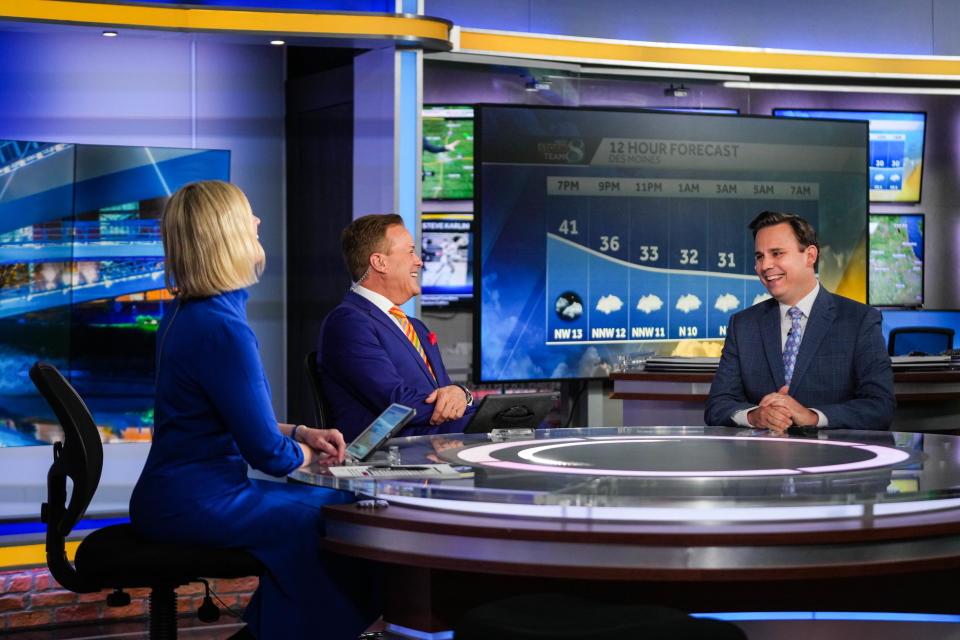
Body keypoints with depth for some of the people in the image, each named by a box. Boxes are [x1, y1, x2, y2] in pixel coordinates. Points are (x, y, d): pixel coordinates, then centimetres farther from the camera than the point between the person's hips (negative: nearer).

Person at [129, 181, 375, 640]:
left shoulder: (187, 312, 10)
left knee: (328, 502, 14)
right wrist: (305, 451, 3)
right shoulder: (223, 330, -23)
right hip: (194, 505, -10)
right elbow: (269, 455, -18)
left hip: (175, 494, 10)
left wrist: (299, 433, 10)